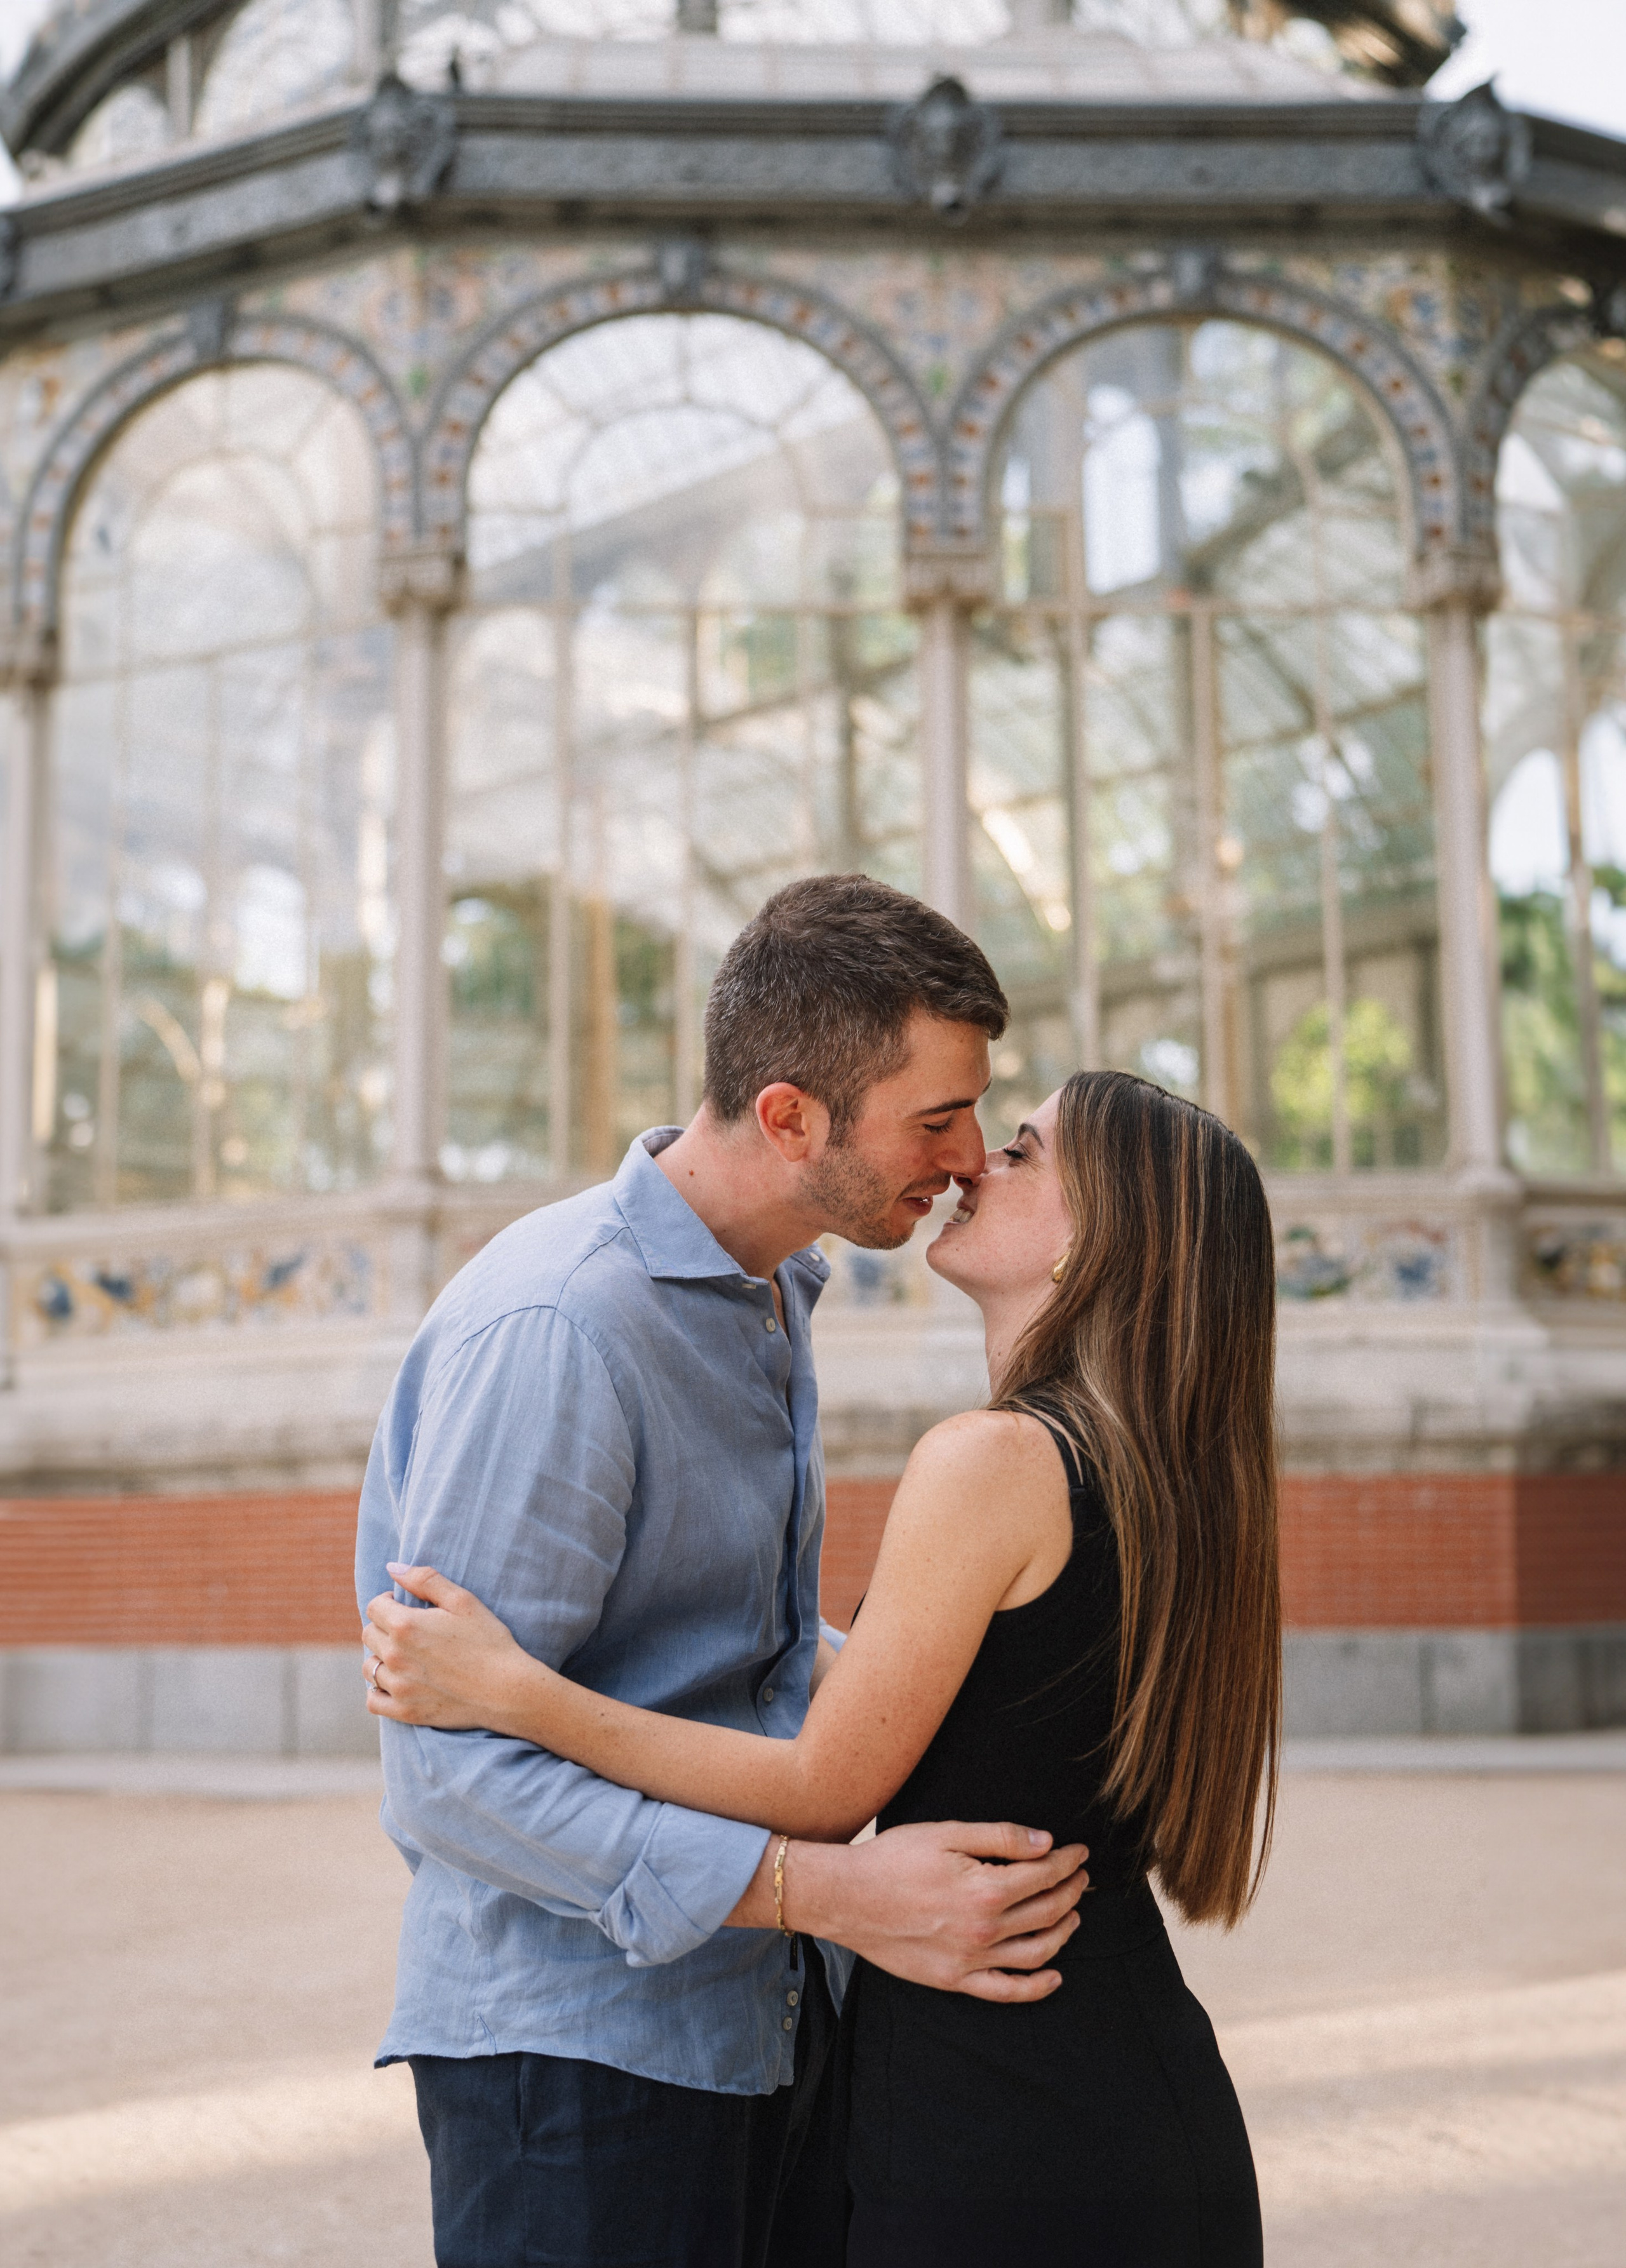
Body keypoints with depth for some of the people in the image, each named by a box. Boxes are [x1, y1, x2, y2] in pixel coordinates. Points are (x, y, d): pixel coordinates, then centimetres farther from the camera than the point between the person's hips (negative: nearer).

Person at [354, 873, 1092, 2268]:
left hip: (778, 2024, 8)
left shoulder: (770, 1296, 11)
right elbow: (451, 1765, -26)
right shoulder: (550, 1328, -21)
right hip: (584, 2037, -8)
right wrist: (833, 1891, -31)